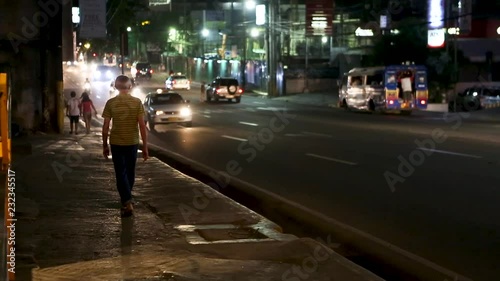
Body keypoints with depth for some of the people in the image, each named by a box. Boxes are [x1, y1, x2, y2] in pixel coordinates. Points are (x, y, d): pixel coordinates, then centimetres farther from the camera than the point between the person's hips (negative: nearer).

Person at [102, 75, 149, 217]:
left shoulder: (111, 103, -6)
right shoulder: (137, 102, -5)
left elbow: (105, 126, -5)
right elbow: (142, 125, -8)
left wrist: (105, 145, 7)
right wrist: (145, 146, -2)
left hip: (116, 143, -1)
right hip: (132, 142, 1)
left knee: (121, 173, 2)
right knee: (130, 172, 17)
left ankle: (127, 203, -13)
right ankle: (127, 199, 32)